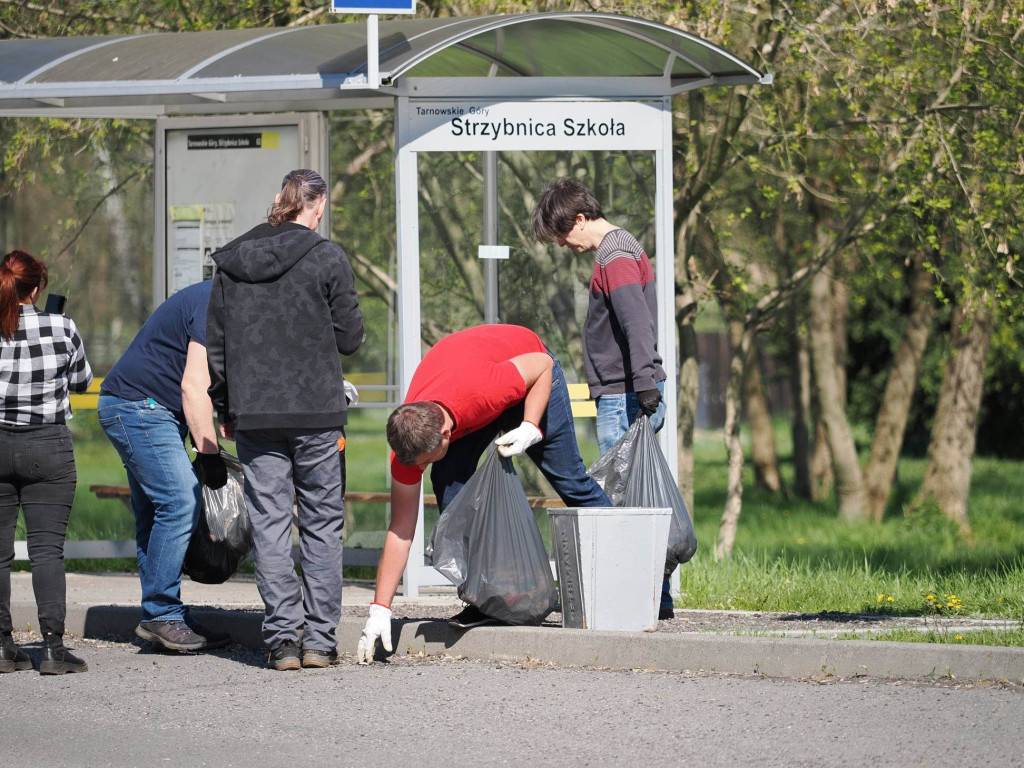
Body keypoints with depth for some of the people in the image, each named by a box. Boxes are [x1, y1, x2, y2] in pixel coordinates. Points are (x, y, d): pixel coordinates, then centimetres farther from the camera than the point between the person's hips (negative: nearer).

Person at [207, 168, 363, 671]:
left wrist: (225, 409, 18)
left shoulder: (232, 263, 6)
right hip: (316, 412, -2)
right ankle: (319, 638, 4)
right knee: (322, 525, 6)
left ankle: (282, 640, -1)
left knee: (269, 526, 4)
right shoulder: (327, 258, -6)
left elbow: (216, 344, 10)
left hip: (253, 416, 2)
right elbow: (350, 336, -3)